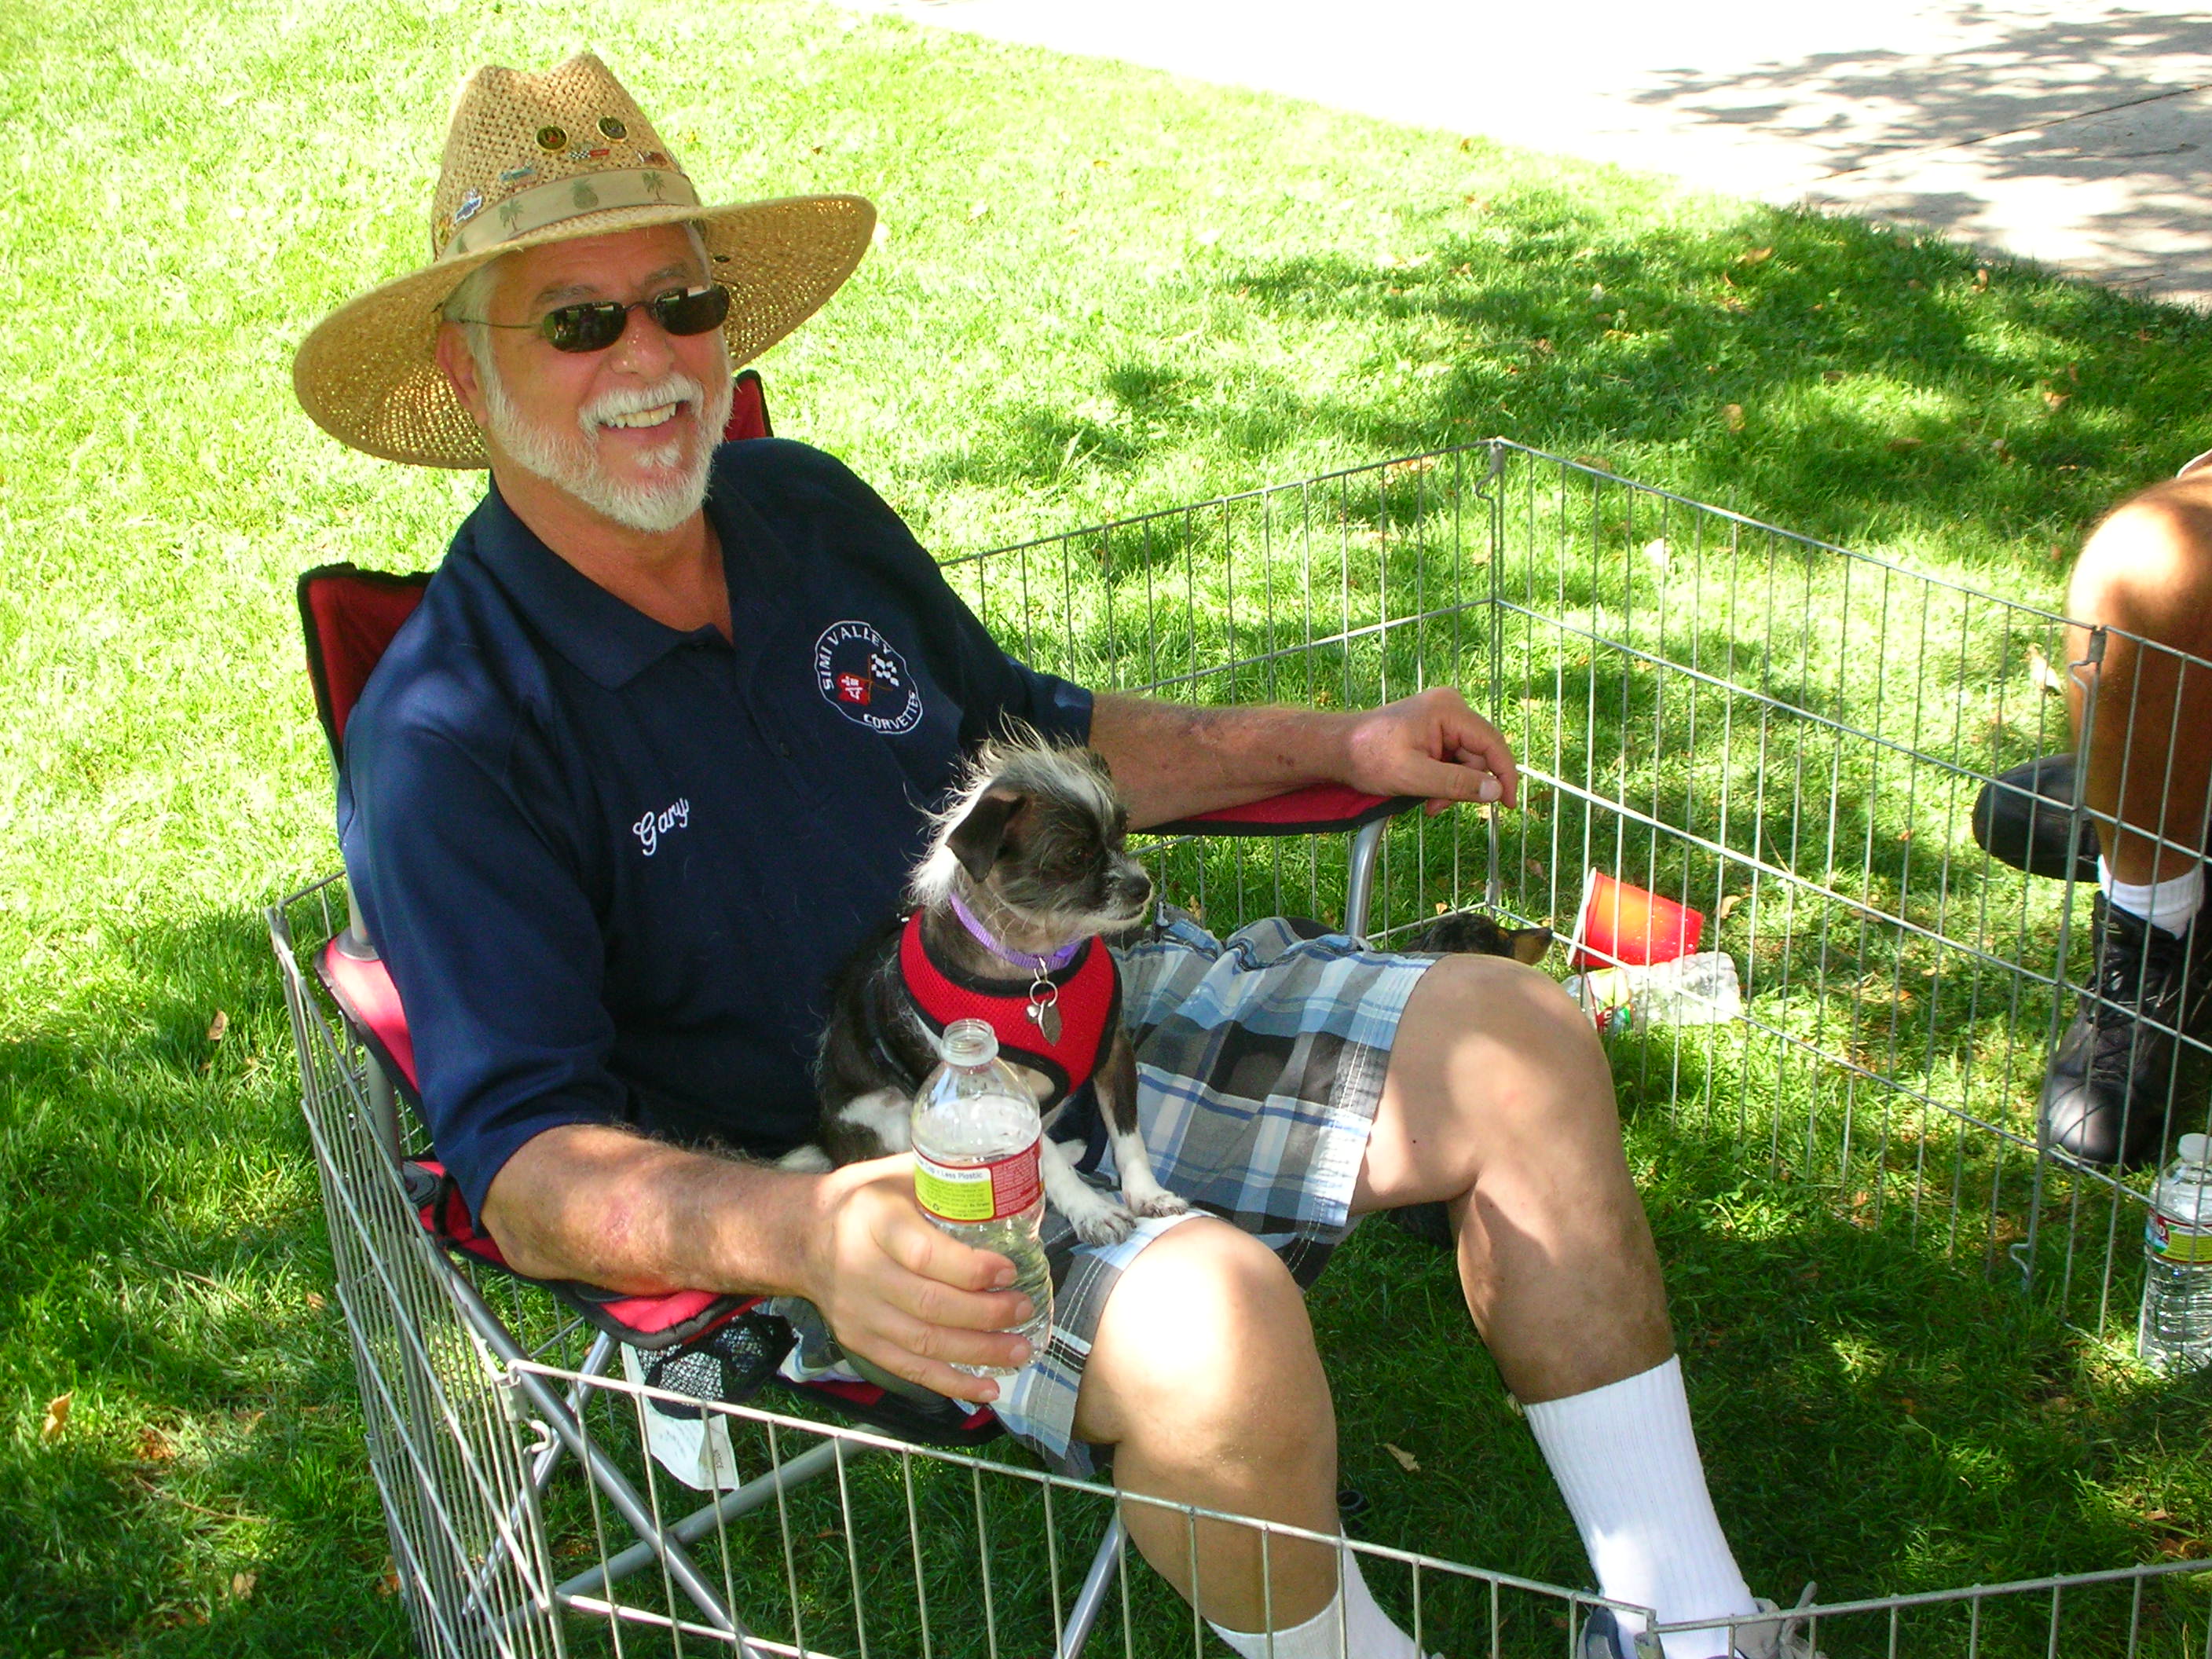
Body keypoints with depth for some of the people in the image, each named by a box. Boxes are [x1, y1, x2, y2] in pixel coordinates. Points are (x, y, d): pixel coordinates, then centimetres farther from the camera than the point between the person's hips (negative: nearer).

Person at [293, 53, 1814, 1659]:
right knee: (1211, 1318, -35)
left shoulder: (803, 508, 6)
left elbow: (1030, 734, 22)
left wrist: (1331, 744, 14)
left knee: (1515, 1042, -4)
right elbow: (522, 1158, -24)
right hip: (855, 1174, -7)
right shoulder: (447, 741, -16)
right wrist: (804, 1236, -44)